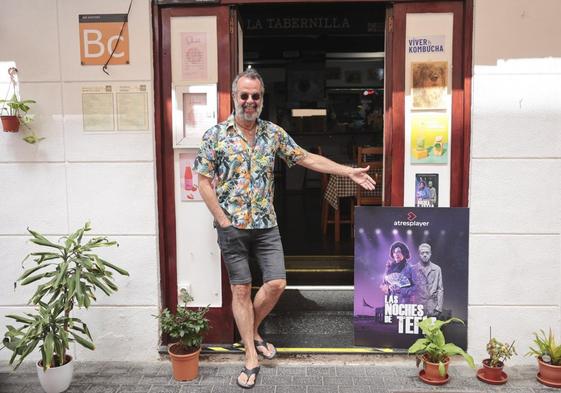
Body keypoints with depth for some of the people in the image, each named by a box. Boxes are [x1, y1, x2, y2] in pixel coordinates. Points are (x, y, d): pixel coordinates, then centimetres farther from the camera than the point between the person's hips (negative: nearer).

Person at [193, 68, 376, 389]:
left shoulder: (274, 133, 5)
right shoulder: (216, 135, -4)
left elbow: (306, 159, 9)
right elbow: (204, 182, -4)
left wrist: (349, 171, 5)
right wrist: (224, 220, -10)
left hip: (266, 225, 3)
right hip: (232, 227, -3)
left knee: (277, 284, 2)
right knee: (241, 290, 5)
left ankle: (252, 331, 30)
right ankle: (252, 356, 20)